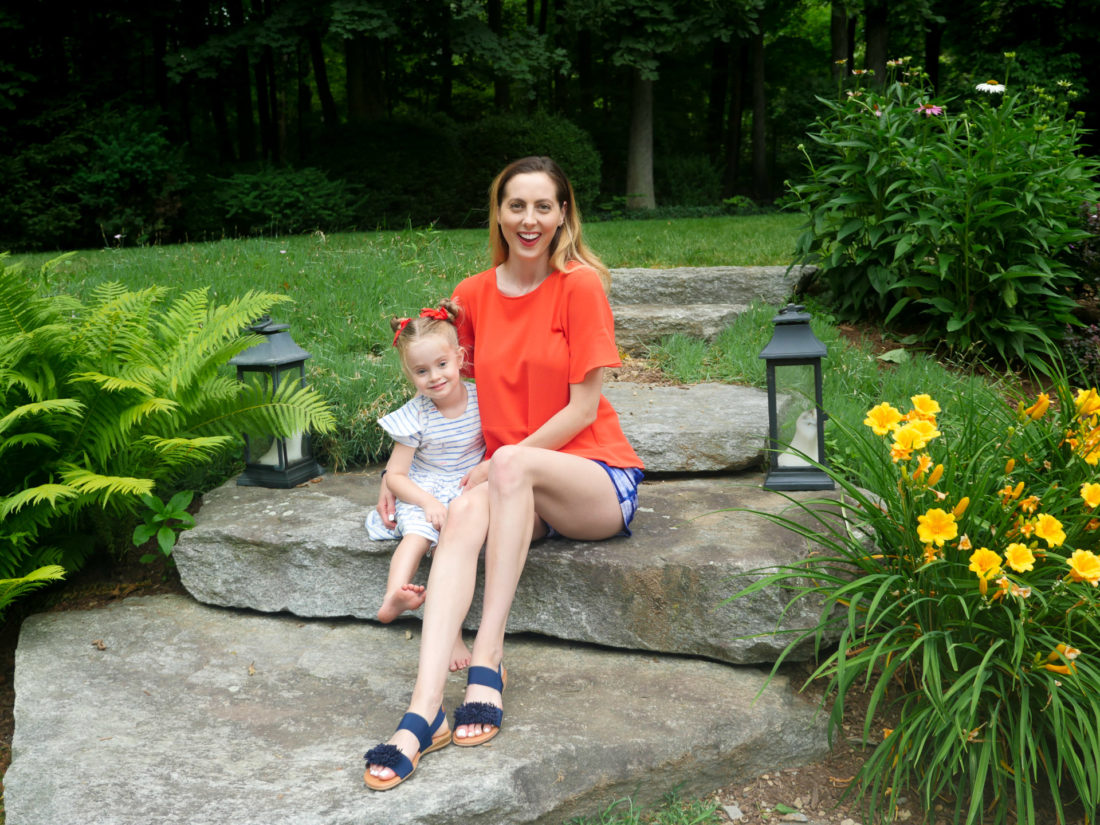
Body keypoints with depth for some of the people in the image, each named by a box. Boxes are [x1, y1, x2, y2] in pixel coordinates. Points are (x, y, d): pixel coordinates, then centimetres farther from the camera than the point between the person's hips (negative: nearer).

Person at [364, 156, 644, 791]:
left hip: (596, 481, -3)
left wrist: (496, 464, -14)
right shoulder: (474, 295, 7)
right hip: (514, 486, 4)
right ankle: (426, 709, -38)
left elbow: (583, 409, -10)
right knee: (465, 513, -30)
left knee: (512, 461, -35)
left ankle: (488, 657, -31)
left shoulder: (580, 285, -6)